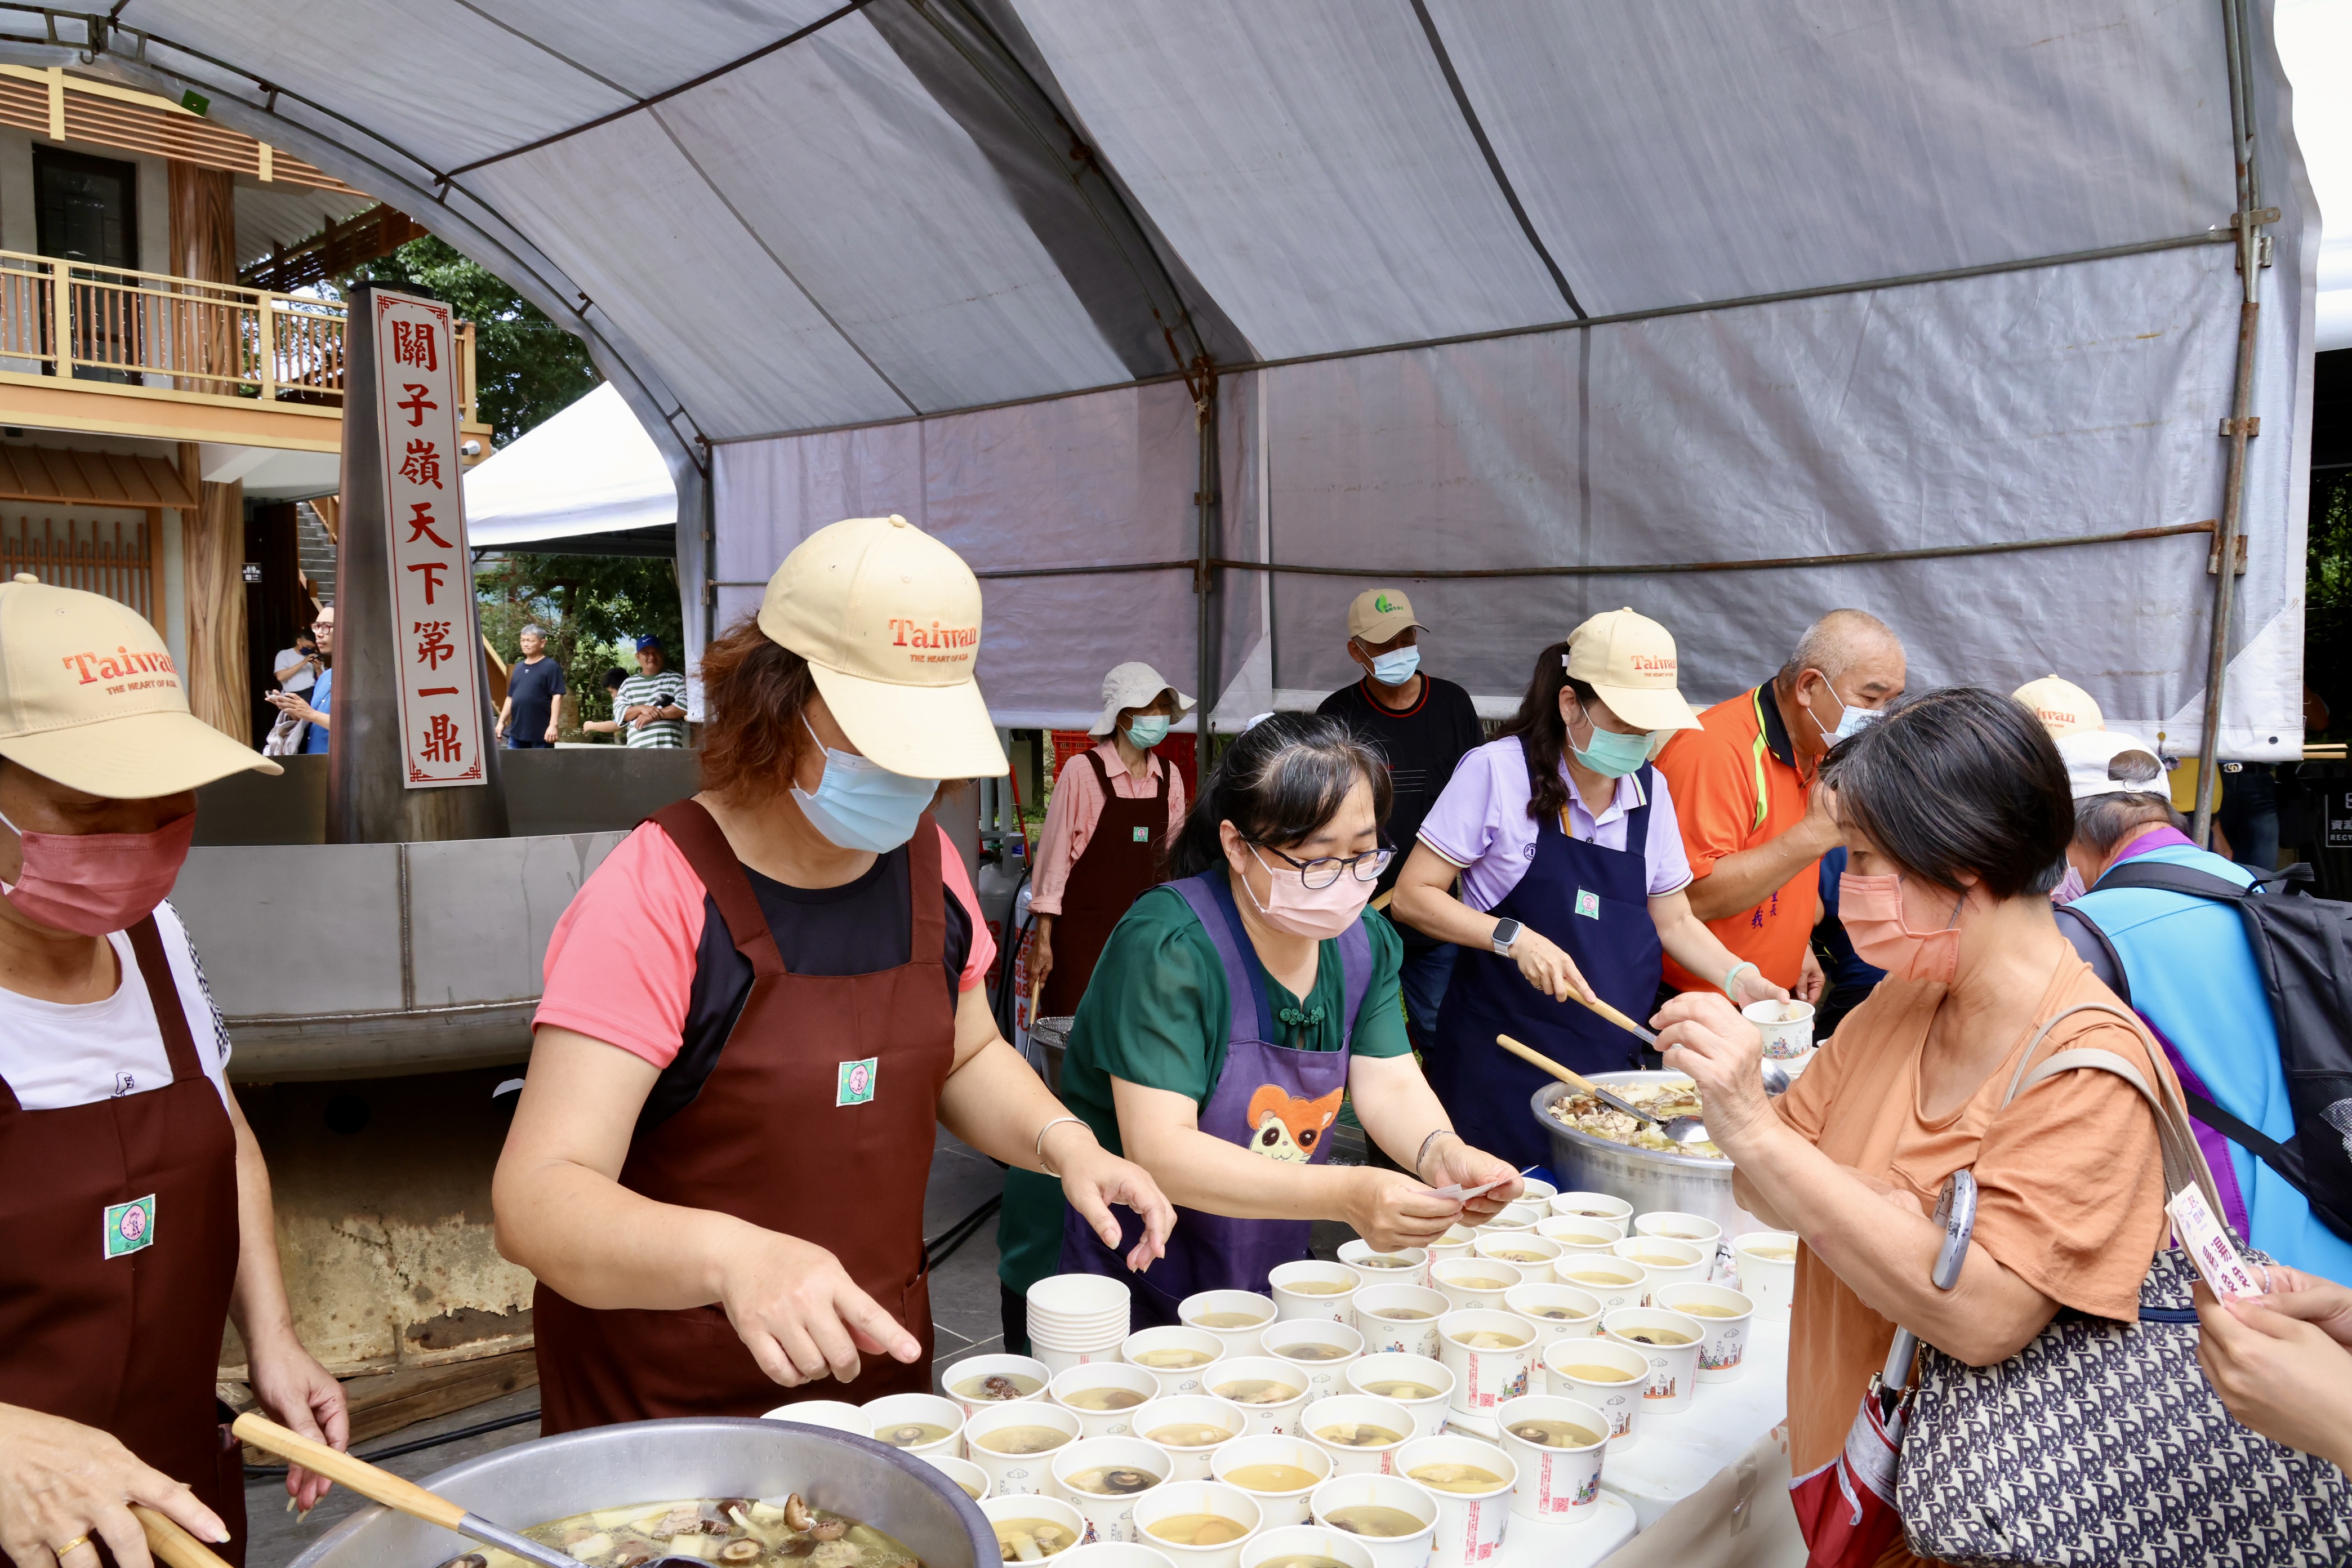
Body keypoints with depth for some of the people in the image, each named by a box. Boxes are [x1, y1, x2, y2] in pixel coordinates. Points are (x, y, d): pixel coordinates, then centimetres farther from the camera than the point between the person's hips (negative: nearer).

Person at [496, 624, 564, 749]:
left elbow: (557, 696, -13)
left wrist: (553, 725, -20)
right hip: (516, 731, 7)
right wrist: (502, 721, 15)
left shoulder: (551, 667, -7)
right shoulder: (518, 667, 15)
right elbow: (510, 697, 20)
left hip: (541, 733, -7)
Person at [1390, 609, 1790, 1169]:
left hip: (1615, 1053, 5)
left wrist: (1740, 978, -1)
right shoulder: (1497, 771, -11)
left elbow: (1674, 921, 15)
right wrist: (1514, 938, -22)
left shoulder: (1651, 788, 6)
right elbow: (1412, 897, -11)